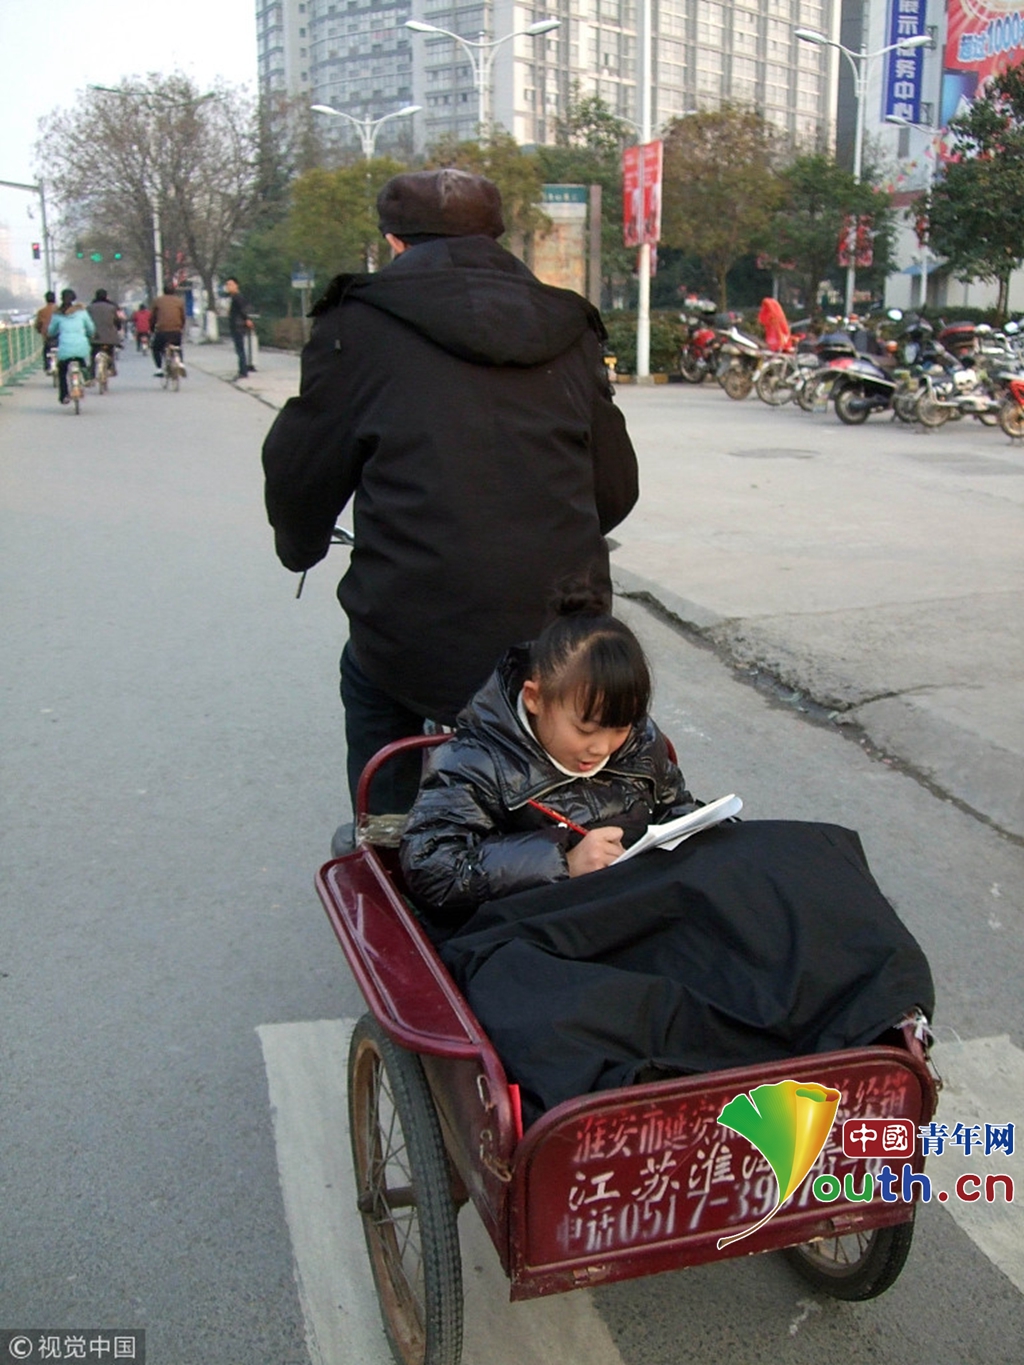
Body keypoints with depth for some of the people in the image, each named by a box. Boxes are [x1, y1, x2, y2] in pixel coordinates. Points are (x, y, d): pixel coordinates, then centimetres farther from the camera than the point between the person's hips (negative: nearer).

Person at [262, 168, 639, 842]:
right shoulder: (567, 330, 9)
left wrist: (301, 550, 28)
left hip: (422, 638, -3)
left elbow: (300, 477, 6)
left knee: (372, 685, 30)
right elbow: (616, 490, 13)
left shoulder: (360, 326, 0)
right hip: (564, 641, 3)